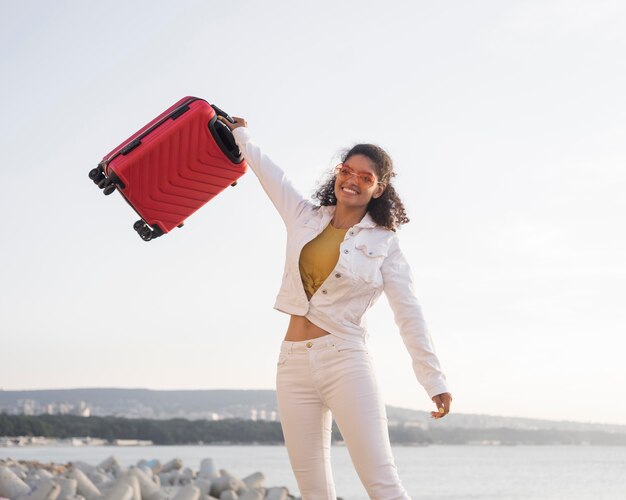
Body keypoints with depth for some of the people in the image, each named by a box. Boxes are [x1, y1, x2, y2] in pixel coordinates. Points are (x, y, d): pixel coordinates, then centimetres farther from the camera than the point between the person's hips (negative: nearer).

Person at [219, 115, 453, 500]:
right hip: (294, 363, 4)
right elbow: (268, 171, 27)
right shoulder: (305, 217, 12)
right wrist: (240, 134, 41)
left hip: (345, 361, -4)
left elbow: (409, 315, -1)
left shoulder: (384, 242, 2)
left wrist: (435, 380, -5)